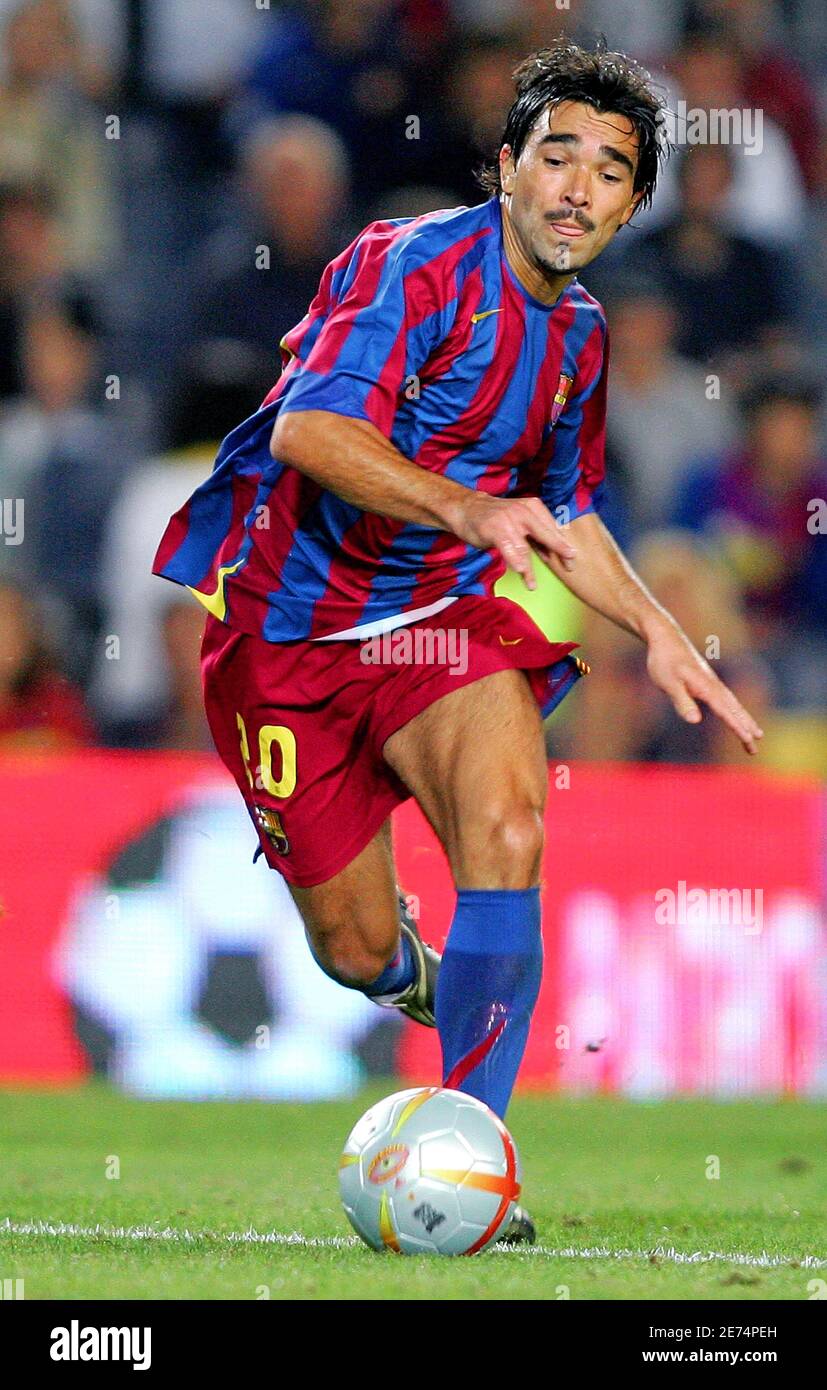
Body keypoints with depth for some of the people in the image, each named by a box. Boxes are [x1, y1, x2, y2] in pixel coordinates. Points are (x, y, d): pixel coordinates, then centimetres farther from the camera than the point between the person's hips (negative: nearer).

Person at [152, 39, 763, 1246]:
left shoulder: (577, 335, 8)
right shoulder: (419, 264, -16)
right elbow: (308, 429, -32)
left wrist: (655, 630, 14)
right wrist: (470, 511, -45)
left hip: (443, 619, 4)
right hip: (289, 623, -4)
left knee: (506, 819, -28)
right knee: (355, 947, 2)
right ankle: (415, 973, 44)